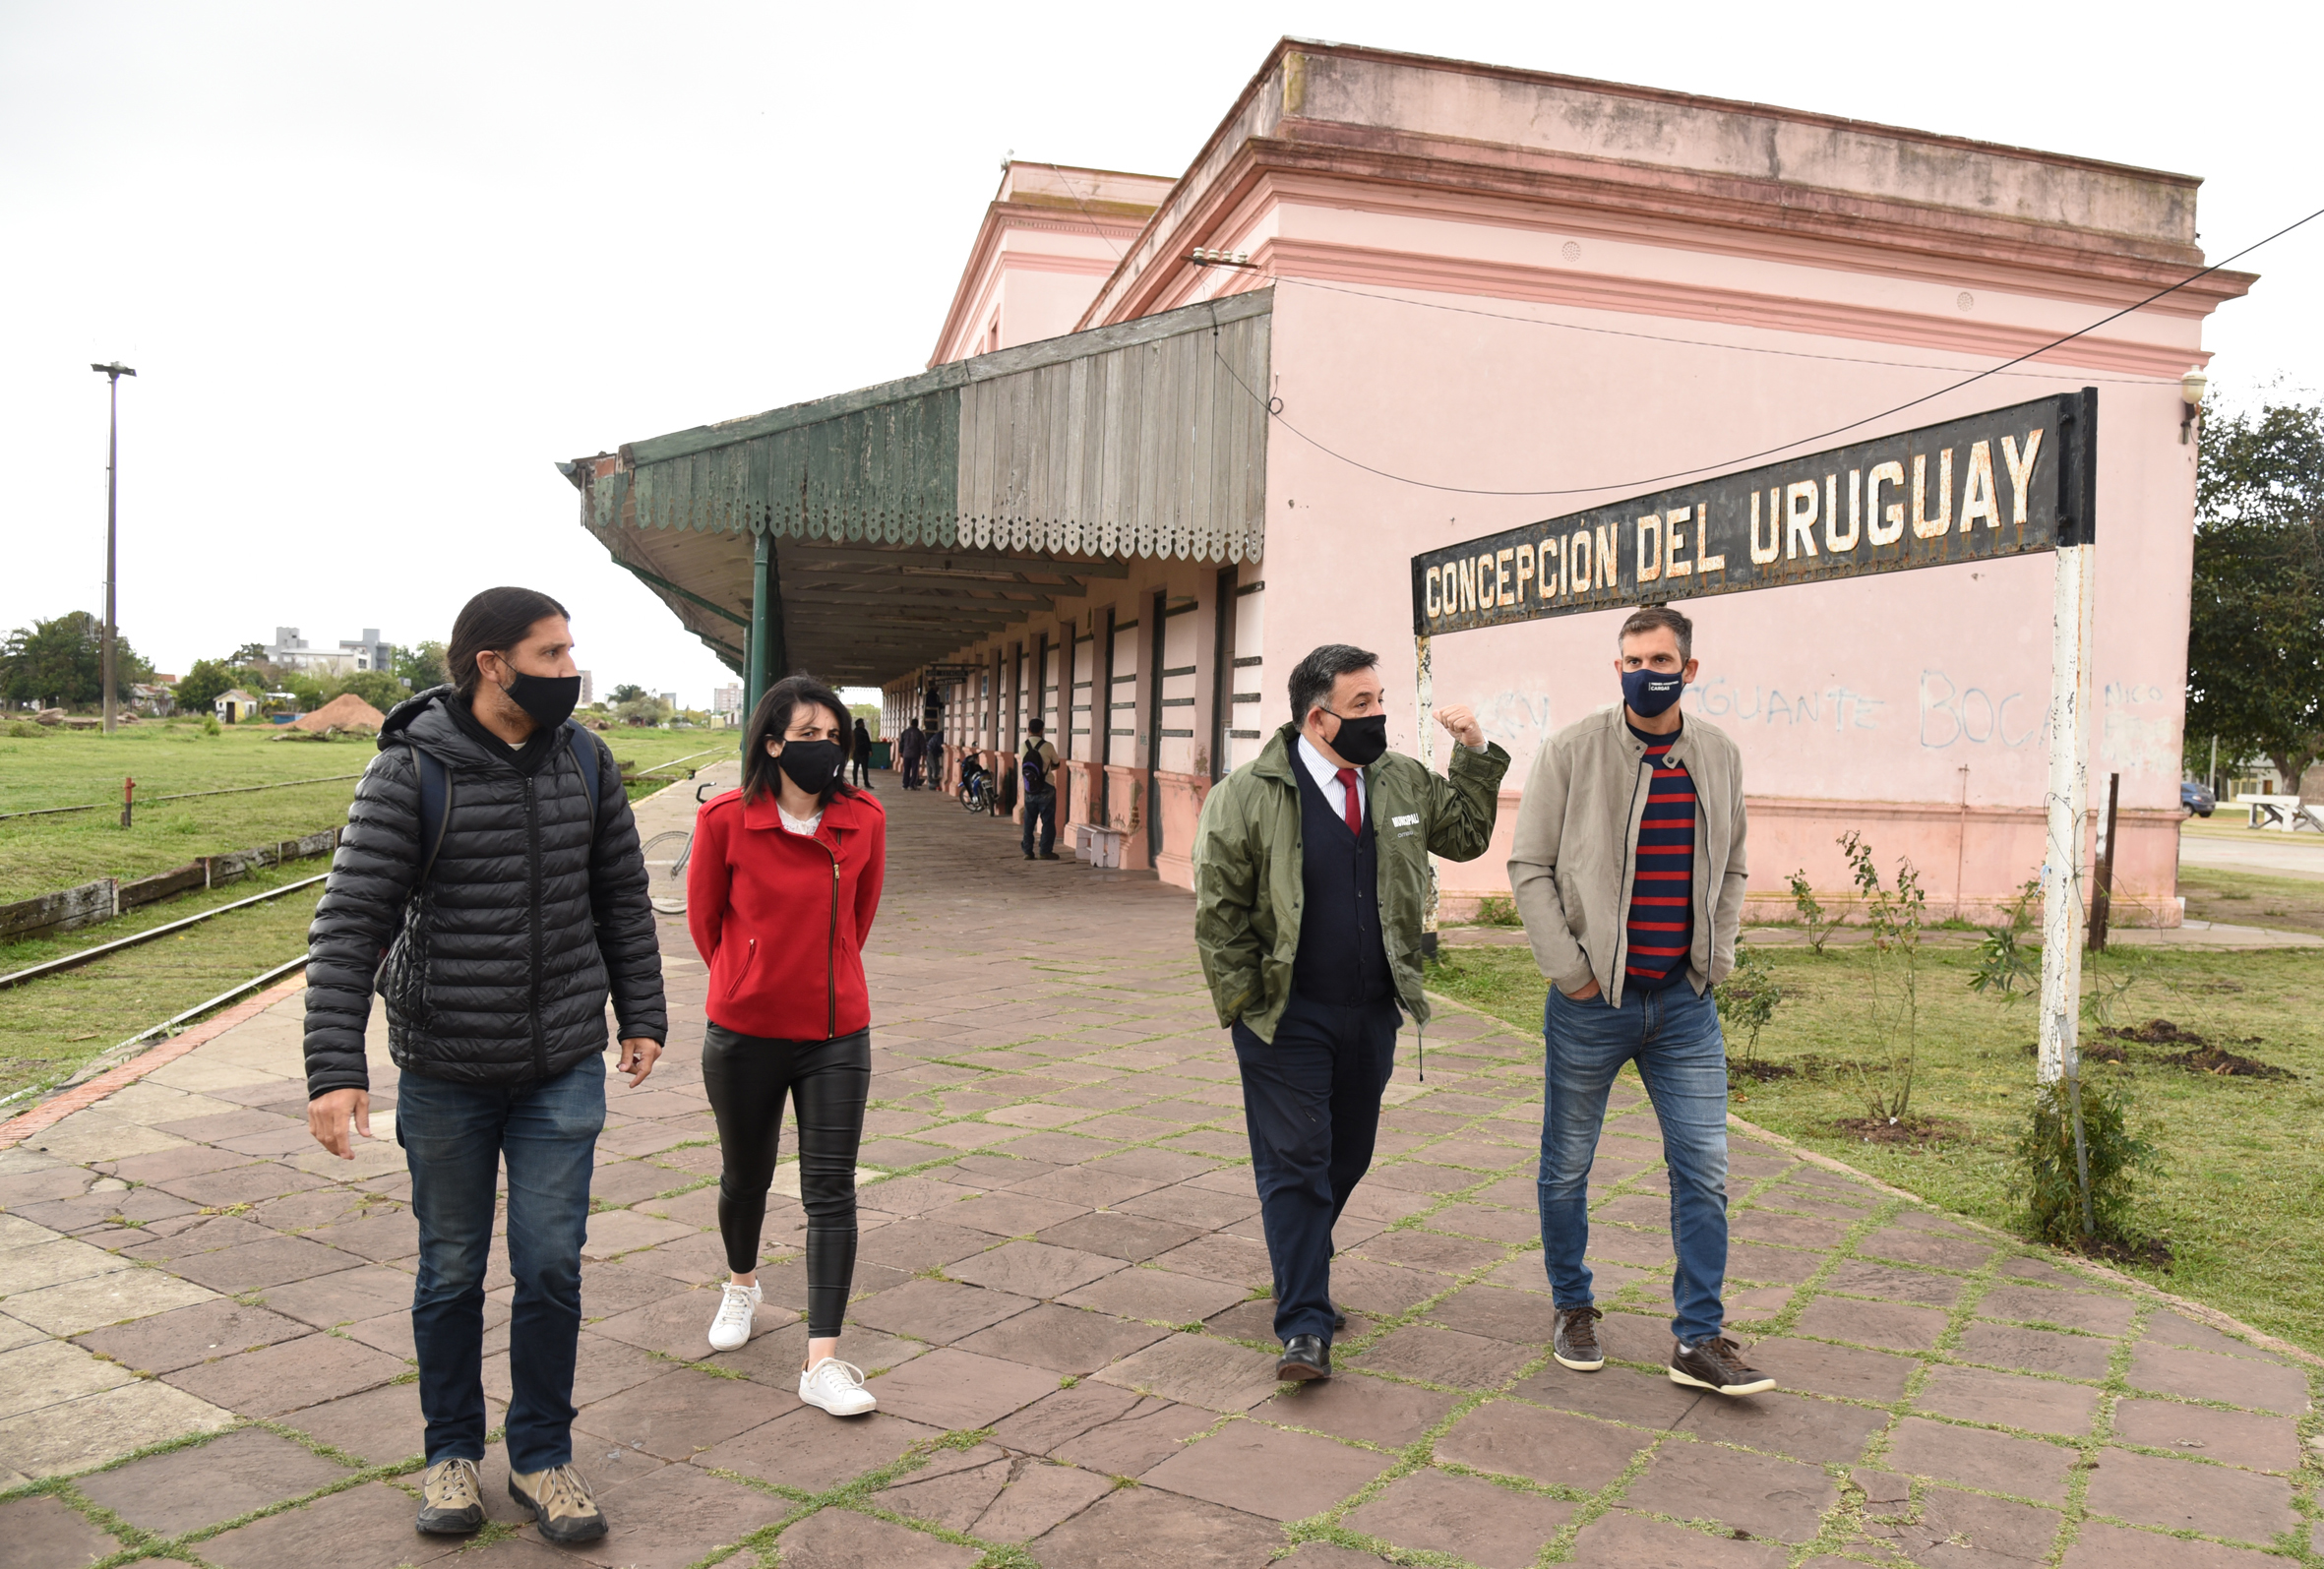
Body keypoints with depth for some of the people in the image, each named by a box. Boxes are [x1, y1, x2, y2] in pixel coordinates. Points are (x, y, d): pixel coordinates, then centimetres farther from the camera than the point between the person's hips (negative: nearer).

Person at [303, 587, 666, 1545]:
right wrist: (334, 1067, -21)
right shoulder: (410, 771, -12)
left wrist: (642, 1017, 11)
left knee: (551, 1267, 5)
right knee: (451, 1271, 13)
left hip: (564, 1069, 2)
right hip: (446, 1071, -2)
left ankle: (541, 1456, 24)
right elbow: (348, 924, -14)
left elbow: (621, 898, 10)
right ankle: (452, 1451, 33)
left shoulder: (585, 760, 0)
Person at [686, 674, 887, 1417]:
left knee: (831, 1192, -2)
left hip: (837, 1032, 1)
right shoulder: (725, 819, -11)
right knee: (745, 1176, 19)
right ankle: (741, 1284, 49)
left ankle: (822, 1361, 2)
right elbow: (703, 916, 4)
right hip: (744, 1034, 0)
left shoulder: (864, 820, -5)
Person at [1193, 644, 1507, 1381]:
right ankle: (1304, 1326, 3)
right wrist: (1247, 1004, -8)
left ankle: (1300, 1261, 40)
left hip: (1371, 1014, 5)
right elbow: (1218, 910, -7)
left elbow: (1466, 836, 17)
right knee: (1296, 1162, -2)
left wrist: (1475, 755, 5)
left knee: (1348, 1156, 16)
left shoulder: (1403, 782, 4)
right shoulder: (1248, 795, -11)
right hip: (1287, 1016, -5)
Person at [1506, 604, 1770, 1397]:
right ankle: (1573, 1310, 30)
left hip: (1685, 1003, 3)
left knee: (1703, 1169, 2)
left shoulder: (1719, 755, 5)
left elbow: (1730, 868, 16)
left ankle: (1699, 1340, 13)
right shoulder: (1572, 750, -7)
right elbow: (1529, 868, -5)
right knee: (1567, 1166, 10)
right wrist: (1568, 969, -11)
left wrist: (1718, 955, 5)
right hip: (1590, 1002, -3)